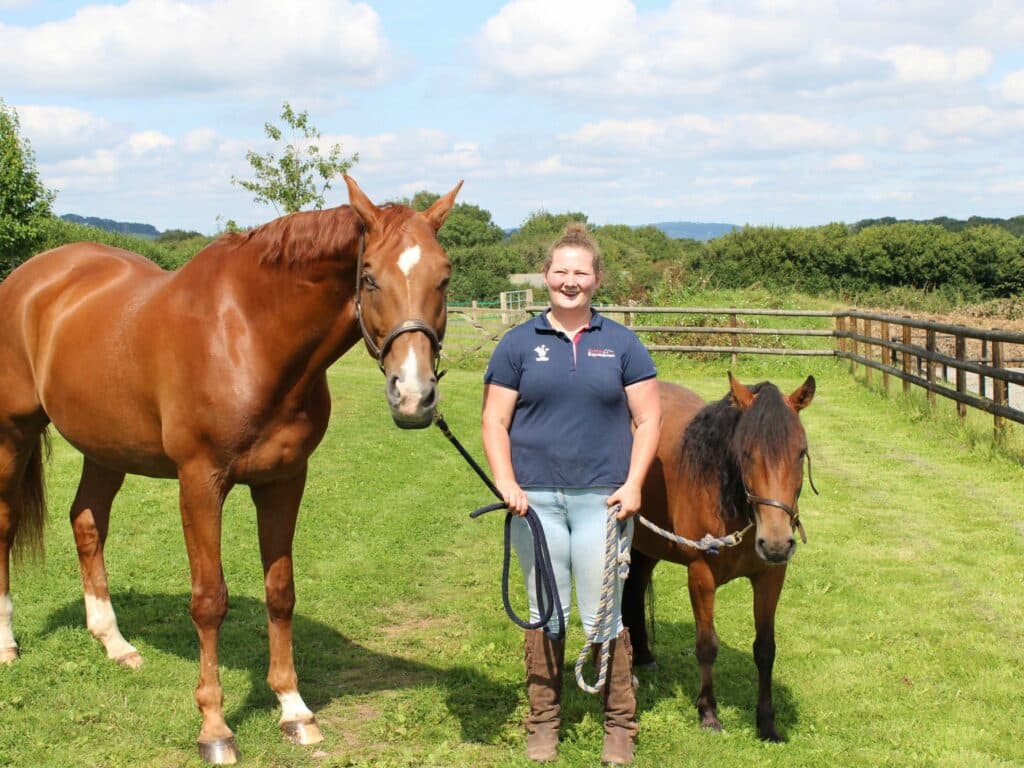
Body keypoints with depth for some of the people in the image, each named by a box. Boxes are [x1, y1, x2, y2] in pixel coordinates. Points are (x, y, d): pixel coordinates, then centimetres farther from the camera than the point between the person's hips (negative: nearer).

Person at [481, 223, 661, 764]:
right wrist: (506, 483, -9)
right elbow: (494, 420, 4)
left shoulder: (622, 344, 6)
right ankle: (543, 721, 23)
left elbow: (648, 419, 5)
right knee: (545, 616, 10)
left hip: (602, 499, 0)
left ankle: (619, 725, 17)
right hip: (535, 500, 1)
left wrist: (633, 484, -6)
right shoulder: (519, 344, 5)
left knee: (603, 618, 3)